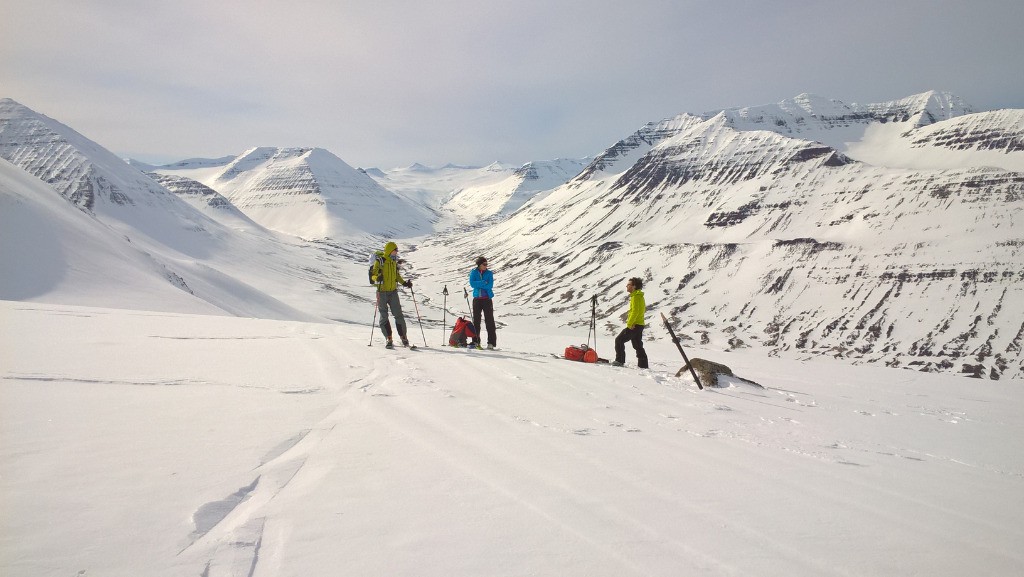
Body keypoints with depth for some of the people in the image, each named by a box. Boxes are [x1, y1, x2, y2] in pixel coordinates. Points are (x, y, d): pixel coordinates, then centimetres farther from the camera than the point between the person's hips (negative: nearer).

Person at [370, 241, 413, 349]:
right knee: (384, 316, -1)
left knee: (398, 315, 1)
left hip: (393, 291, 4)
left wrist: (404, 283, 14)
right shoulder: (379, 261, -8)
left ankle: (403, 337, 8)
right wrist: (377, 278, -31)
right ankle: (389, 340, 4)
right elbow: (373, 275, -10)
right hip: (382, 292, -4)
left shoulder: (394, 261, 10)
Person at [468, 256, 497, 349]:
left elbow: (490, 285, -12)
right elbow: (472, 283, -11)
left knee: (489, 320, -5)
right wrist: (483, 283, -15)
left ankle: (491, 342, -3)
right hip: (477, 299, 2)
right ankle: (475, 341, 16)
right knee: (476, 320, 6)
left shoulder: (489, 273, 1)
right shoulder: (473, 273, 4)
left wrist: (478, 284, -13)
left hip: (487, 299, -2)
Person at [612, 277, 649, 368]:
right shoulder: (639, 296, 17)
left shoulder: (635, 296, -15)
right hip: (639, 324, 10)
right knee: (638, 346, 13)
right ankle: (643, 365, 13)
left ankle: (620, 361, -4)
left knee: (619, 340, -5)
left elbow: (635, 311, -23)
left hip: (634, 325, -10)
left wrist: (629, 324, -19)